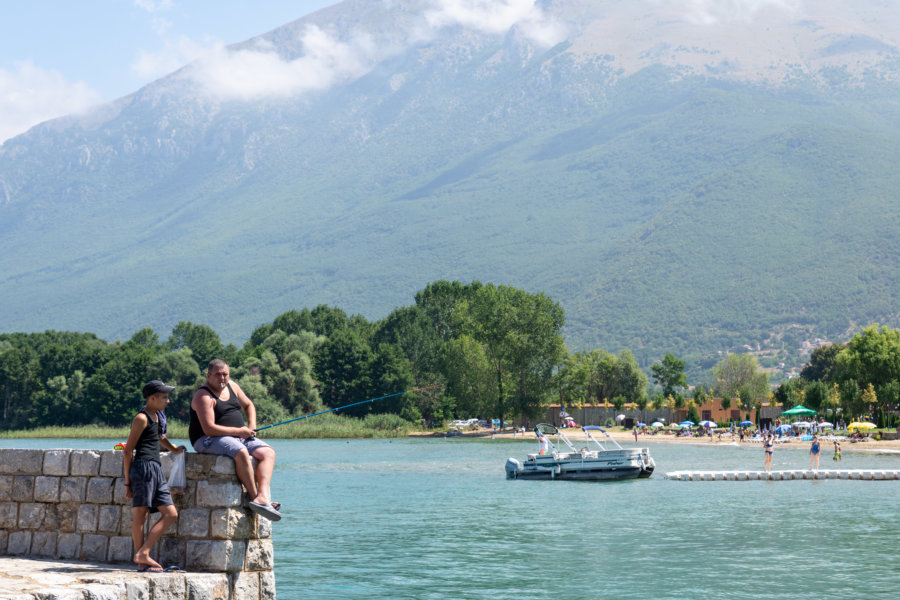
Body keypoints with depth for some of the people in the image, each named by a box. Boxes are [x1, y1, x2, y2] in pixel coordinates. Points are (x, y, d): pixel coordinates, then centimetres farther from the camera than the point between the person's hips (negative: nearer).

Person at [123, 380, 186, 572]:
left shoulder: (157, 417, 20)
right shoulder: (141, 419, -6)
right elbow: (128, 450, -8)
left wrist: (173, 448, 33)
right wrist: (128, 482, -10)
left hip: (156, 470, 10)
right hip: (143, 467, -10)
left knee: (171, 514, 2)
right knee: (140, 514, -7)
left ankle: (143, 553, -1)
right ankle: (142, 560, -7)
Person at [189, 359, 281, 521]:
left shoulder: (232, 387, 11)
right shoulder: (204, 396, -14)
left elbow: (248, 405, 25)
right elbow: (209, 429, -22)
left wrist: (252, 426, 6)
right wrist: (238, 431, -18)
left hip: (239, 437, 9)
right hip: (208, 440, -9)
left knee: (268, 453, -12)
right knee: (241, 452, -36)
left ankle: (263, 496, -31)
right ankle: (255, 497, -28)